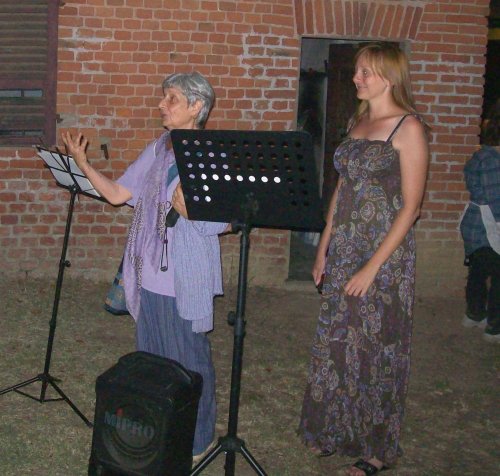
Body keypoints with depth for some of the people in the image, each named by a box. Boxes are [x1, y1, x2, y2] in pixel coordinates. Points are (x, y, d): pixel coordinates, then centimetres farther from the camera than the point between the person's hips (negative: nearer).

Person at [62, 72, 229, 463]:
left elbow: (224, 223, -12)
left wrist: (188, 207, -25)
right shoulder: (157, 150, 9)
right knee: (151, 357, 18)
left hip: (185, 279, -7)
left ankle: (197, 440, 23)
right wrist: (83, 164, 0)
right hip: (150, 274, 7)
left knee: (189, 360, 5)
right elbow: (118, 194, 8)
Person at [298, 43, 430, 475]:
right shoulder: (357, 122, 11)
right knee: (336, 343, 13)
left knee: (377, 348, 3)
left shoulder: (408, 128, -11)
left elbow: (410, 206, -15)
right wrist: (324, 248, 12)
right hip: (344, 249, 7)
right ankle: (336, 432, 30)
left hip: (386, 251, -7)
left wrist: (372, 267, -18)